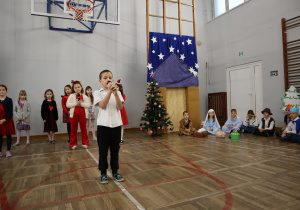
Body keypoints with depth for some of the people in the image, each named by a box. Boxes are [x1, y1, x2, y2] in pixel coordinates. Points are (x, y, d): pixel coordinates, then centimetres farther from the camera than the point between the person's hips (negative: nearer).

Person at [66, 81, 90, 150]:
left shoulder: (84, 96, 4)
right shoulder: (71, 96, 3)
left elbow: (88, 105, -4)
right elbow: (67, 105, -6)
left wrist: (81, 103, -18)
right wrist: (76, 103, -15)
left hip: (83, 114, 0)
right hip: (74, 114, 0)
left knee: (83, 129, 6)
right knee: (73, 129, 6)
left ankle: (85, 143, 16)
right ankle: (73, 144, 16)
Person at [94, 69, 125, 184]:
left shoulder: (117, 92, 8)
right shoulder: (98, 93, 1)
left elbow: (120, 107, -7)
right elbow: (102, 105, -15)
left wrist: (115, 93, -18)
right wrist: (109, 91, -21)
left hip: (116, 124, 3)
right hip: (103, 125, -2)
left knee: (115, 150, 11)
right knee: (103, 150, 6)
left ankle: (115, 171, 26)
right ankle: (103, 173, 21)